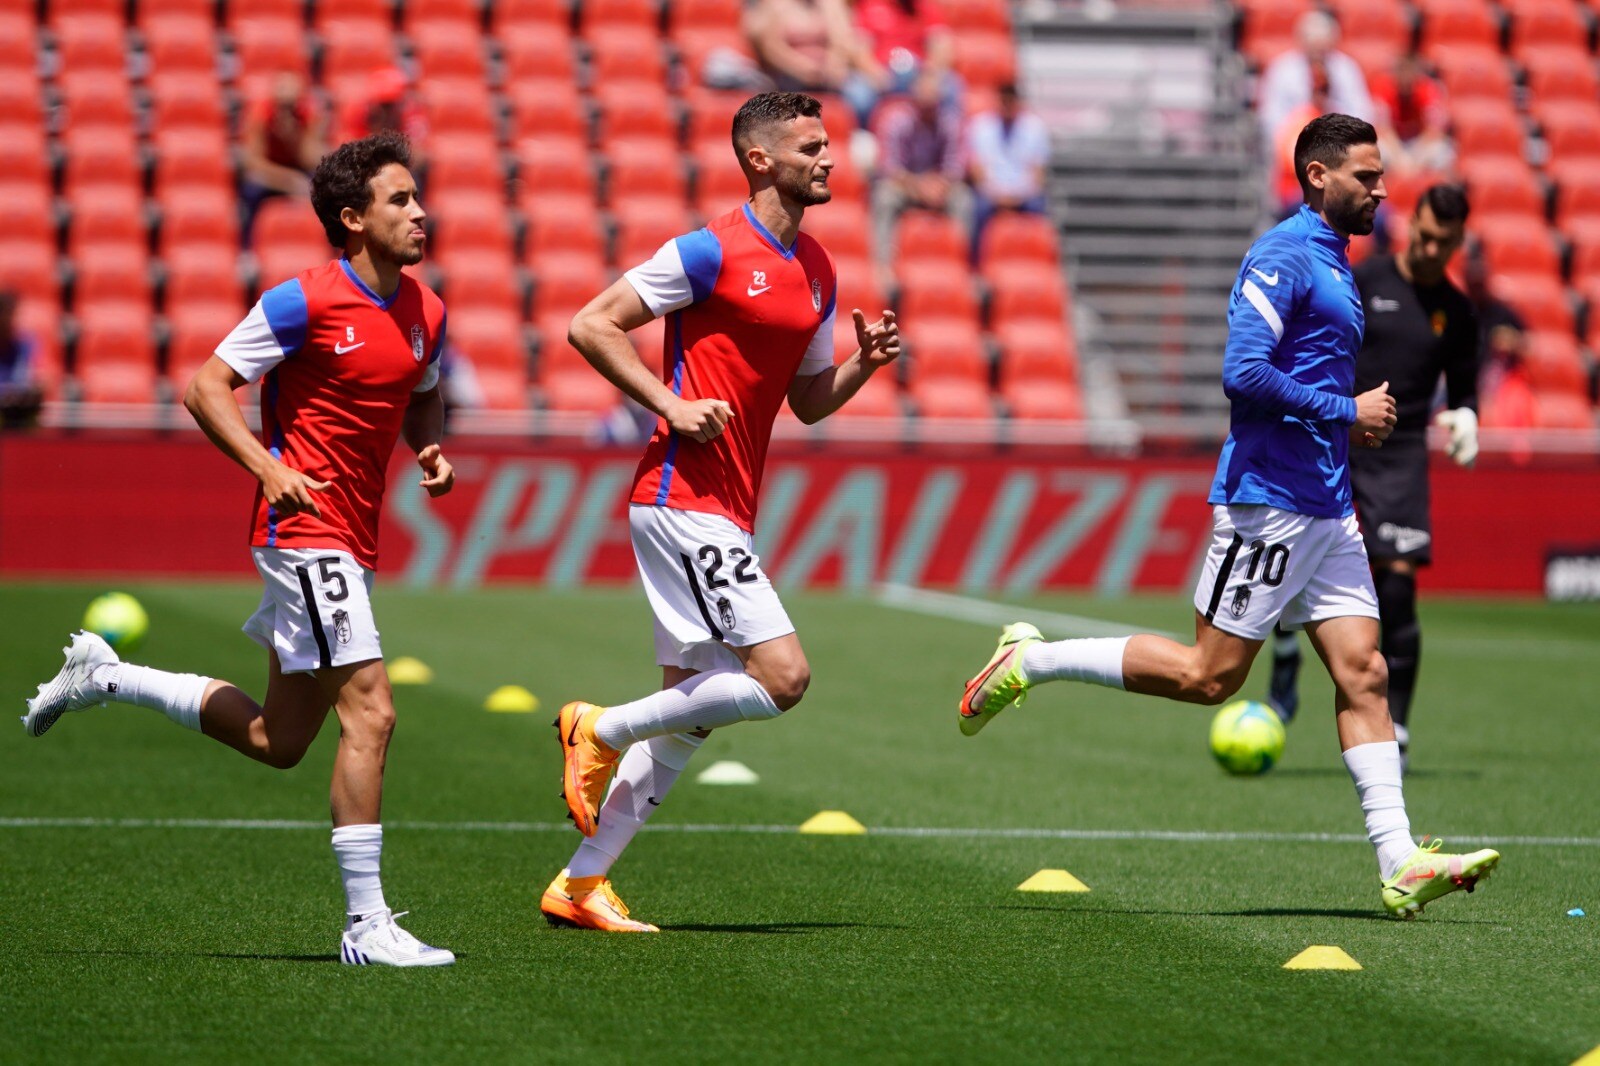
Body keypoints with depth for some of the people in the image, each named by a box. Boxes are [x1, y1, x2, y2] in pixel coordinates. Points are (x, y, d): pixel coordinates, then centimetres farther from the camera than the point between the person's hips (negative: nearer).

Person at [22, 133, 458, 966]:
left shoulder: (426, 314, 8)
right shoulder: (305, 302, -12)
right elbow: (206, 386, -9)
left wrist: (431, 450, 4)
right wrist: (270, 469, -21)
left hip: (352, 545, 8)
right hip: (304, 528, -8)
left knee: (277, 741, 13)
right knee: (369, 712, -16)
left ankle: (105, 677, 30)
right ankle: (366, 922, -12)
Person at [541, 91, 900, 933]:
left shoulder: (816, 271, 15)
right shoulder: (711, 252, -10)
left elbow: (809, 402, 23)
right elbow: (590, 326, -9)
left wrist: (864, 366, 3)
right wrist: (674, 407, -16)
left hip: (725, 513, 9)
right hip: (683, 501, -9)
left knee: (690, 714, 8)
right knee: (782, 675, -16)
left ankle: (580, 886, 14)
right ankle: (603, 730, 0)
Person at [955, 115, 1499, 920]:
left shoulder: (1332, 264, 18)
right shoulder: (1283, 257, -12)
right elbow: (1244, 374, -21)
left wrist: (1353, 423, 14)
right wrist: (1345, 412, -15)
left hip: (1324, 507, 9)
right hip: (1268, 499, -9)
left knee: (1362, 673, 0)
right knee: (1209, 674, -5)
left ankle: (1399, 863, -4)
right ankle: (1033, 661, 9)